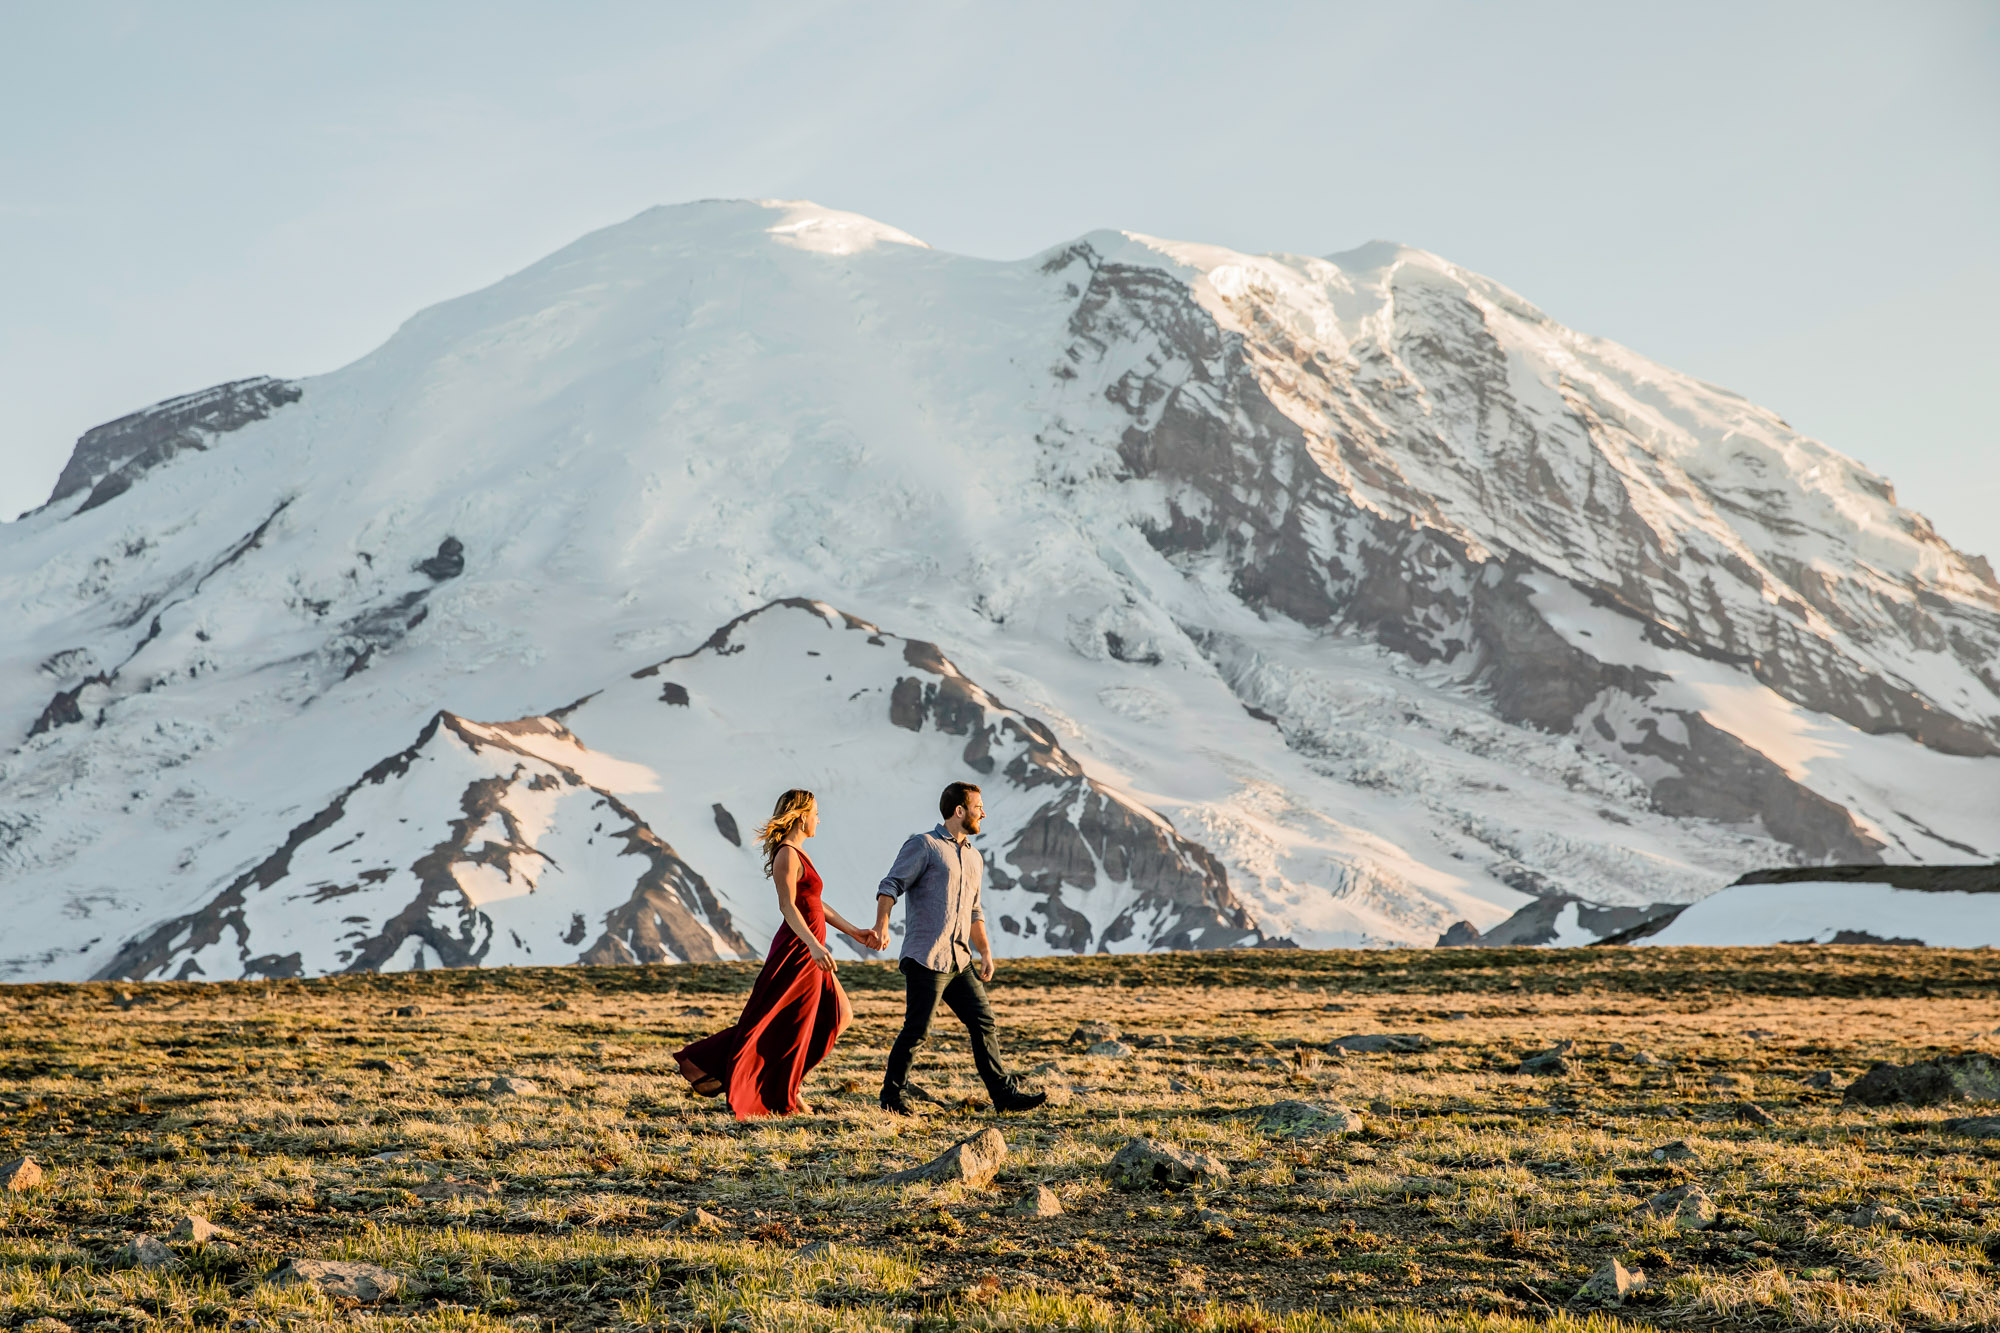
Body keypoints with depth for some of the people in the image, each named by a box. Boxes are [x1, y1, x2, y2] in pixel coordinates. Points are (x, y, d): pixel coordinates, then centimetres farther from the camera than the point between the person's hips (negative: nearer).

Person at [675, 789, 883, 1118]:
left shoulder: (797, 853, 16)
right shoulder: (787, 855, -15)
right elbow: (787, 906, -25)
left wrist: (855, 932, 20)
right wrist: (814, 945, -36)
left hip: (809, 950, 10)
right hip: (796, 951, -10)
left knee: (839, 1015, 10)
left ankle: (784, 1093, 13)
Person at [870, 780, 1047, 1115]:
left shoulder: (973, 858, 21)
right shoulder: (923, 845, -3)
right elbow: (892, 884, -11)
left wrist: (985, 952, 16)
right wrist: (882, 923, -28)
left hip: (960, 960, 7)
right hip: (926, 958, -7)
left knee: (983, 1022, 4)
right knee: (917, 1030, -6)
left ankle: (1004, 1093, 9)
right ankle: (893, 1095, 7)